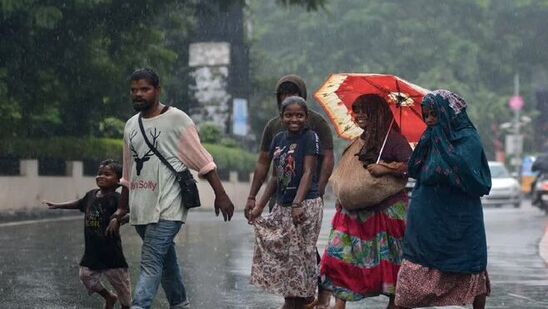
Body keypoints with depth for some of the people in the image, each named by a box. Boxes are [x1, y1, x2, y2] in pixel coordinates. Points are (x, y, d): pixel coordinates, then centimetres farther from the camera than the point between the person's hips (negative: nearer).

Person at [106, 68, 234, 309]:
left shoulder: (176, 119, -4)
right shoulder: (131, 125, 15)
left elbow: (202, 161, -5)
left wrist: (220, 194, -7)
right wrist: (121, 210, 22)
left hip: (167, 208, -7)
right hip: (141, 209, 7)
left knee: (151, 264, -17)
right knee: (166, 262, 15)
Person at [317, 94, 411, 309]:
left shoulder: (391, 138, -8)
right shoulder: (360, 141, 17)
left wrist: (385, 168, -23)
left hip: (386, 210, -8)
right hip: (356, 211, 8)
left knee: (390, 261, 0)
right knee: (340, 257, -2)